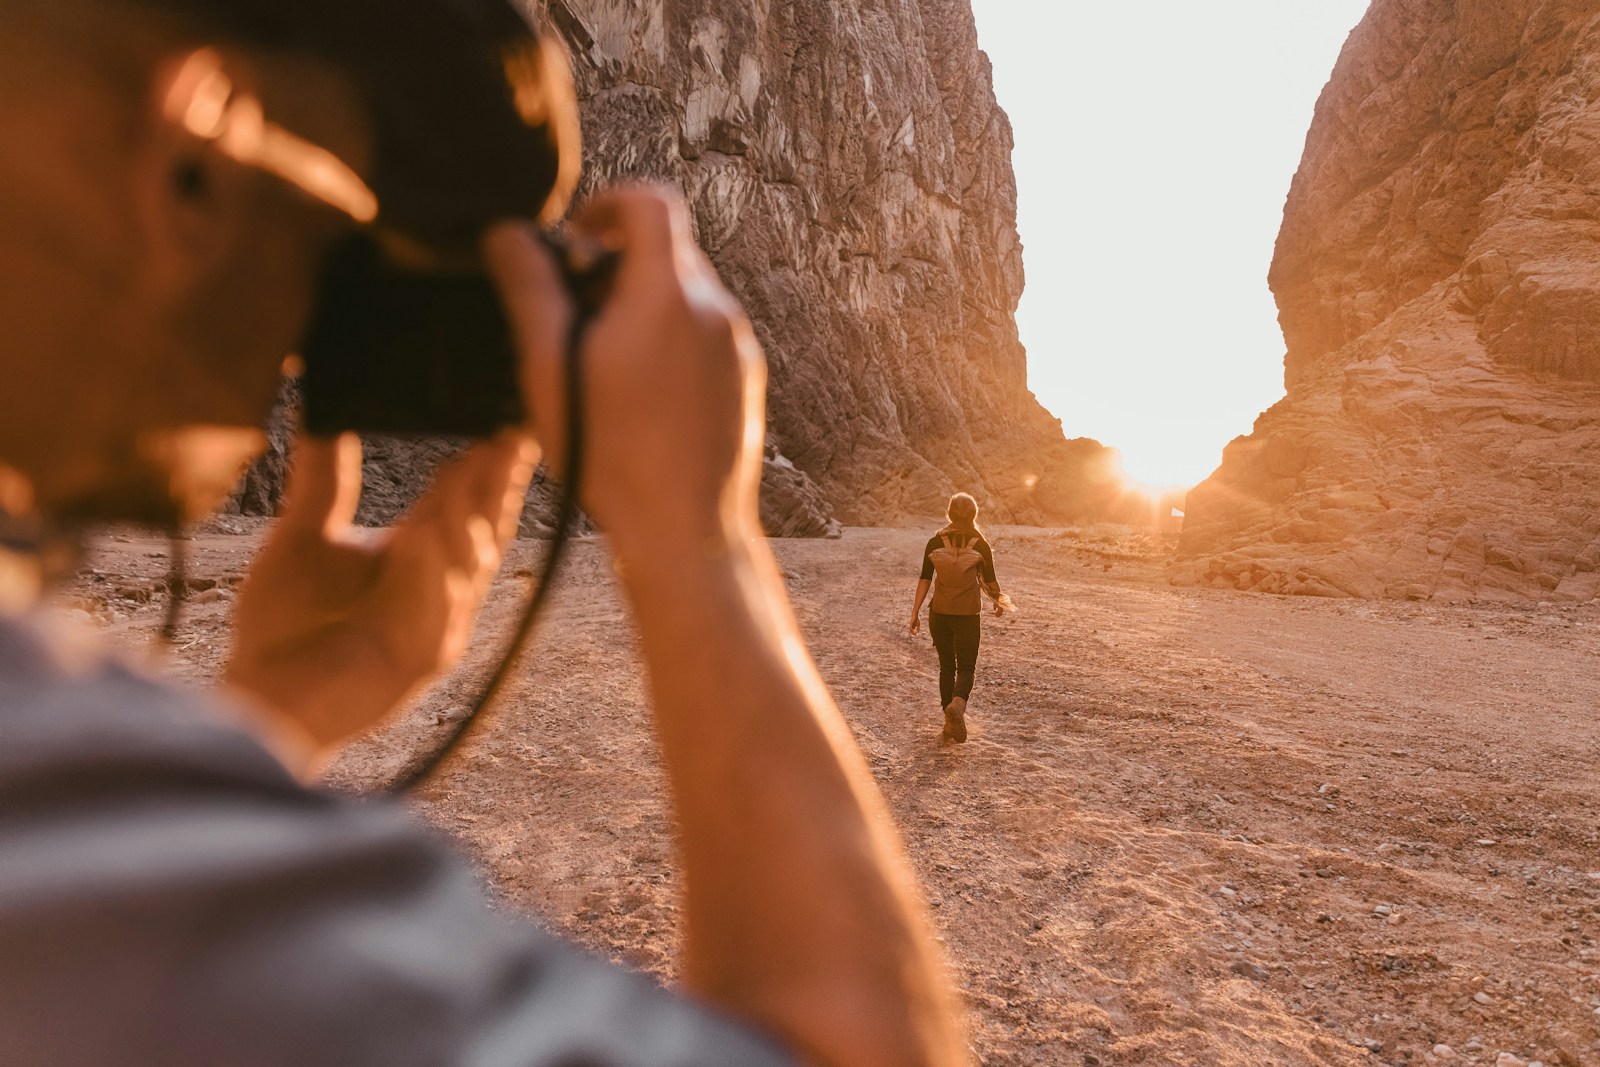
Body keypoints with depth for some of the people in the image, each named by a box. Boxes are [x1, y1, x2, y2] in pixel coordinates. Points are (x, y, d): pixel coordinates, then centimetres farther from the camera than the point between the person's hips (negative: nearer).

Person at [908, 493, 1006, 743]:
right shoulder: (981, 545, -7)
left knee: (946, 666, 15)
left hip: (939, 613, 2)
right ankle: (957, 704, -24)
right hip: (968, 616, -2)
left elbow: (925, 579, -6)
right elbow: (990, 581, -1)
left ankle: (950, 722, 20)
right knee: (966, 668, 6)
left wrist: (915, 612, -2)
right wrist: (998, 600, 19)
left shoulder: (935, 542, -3)